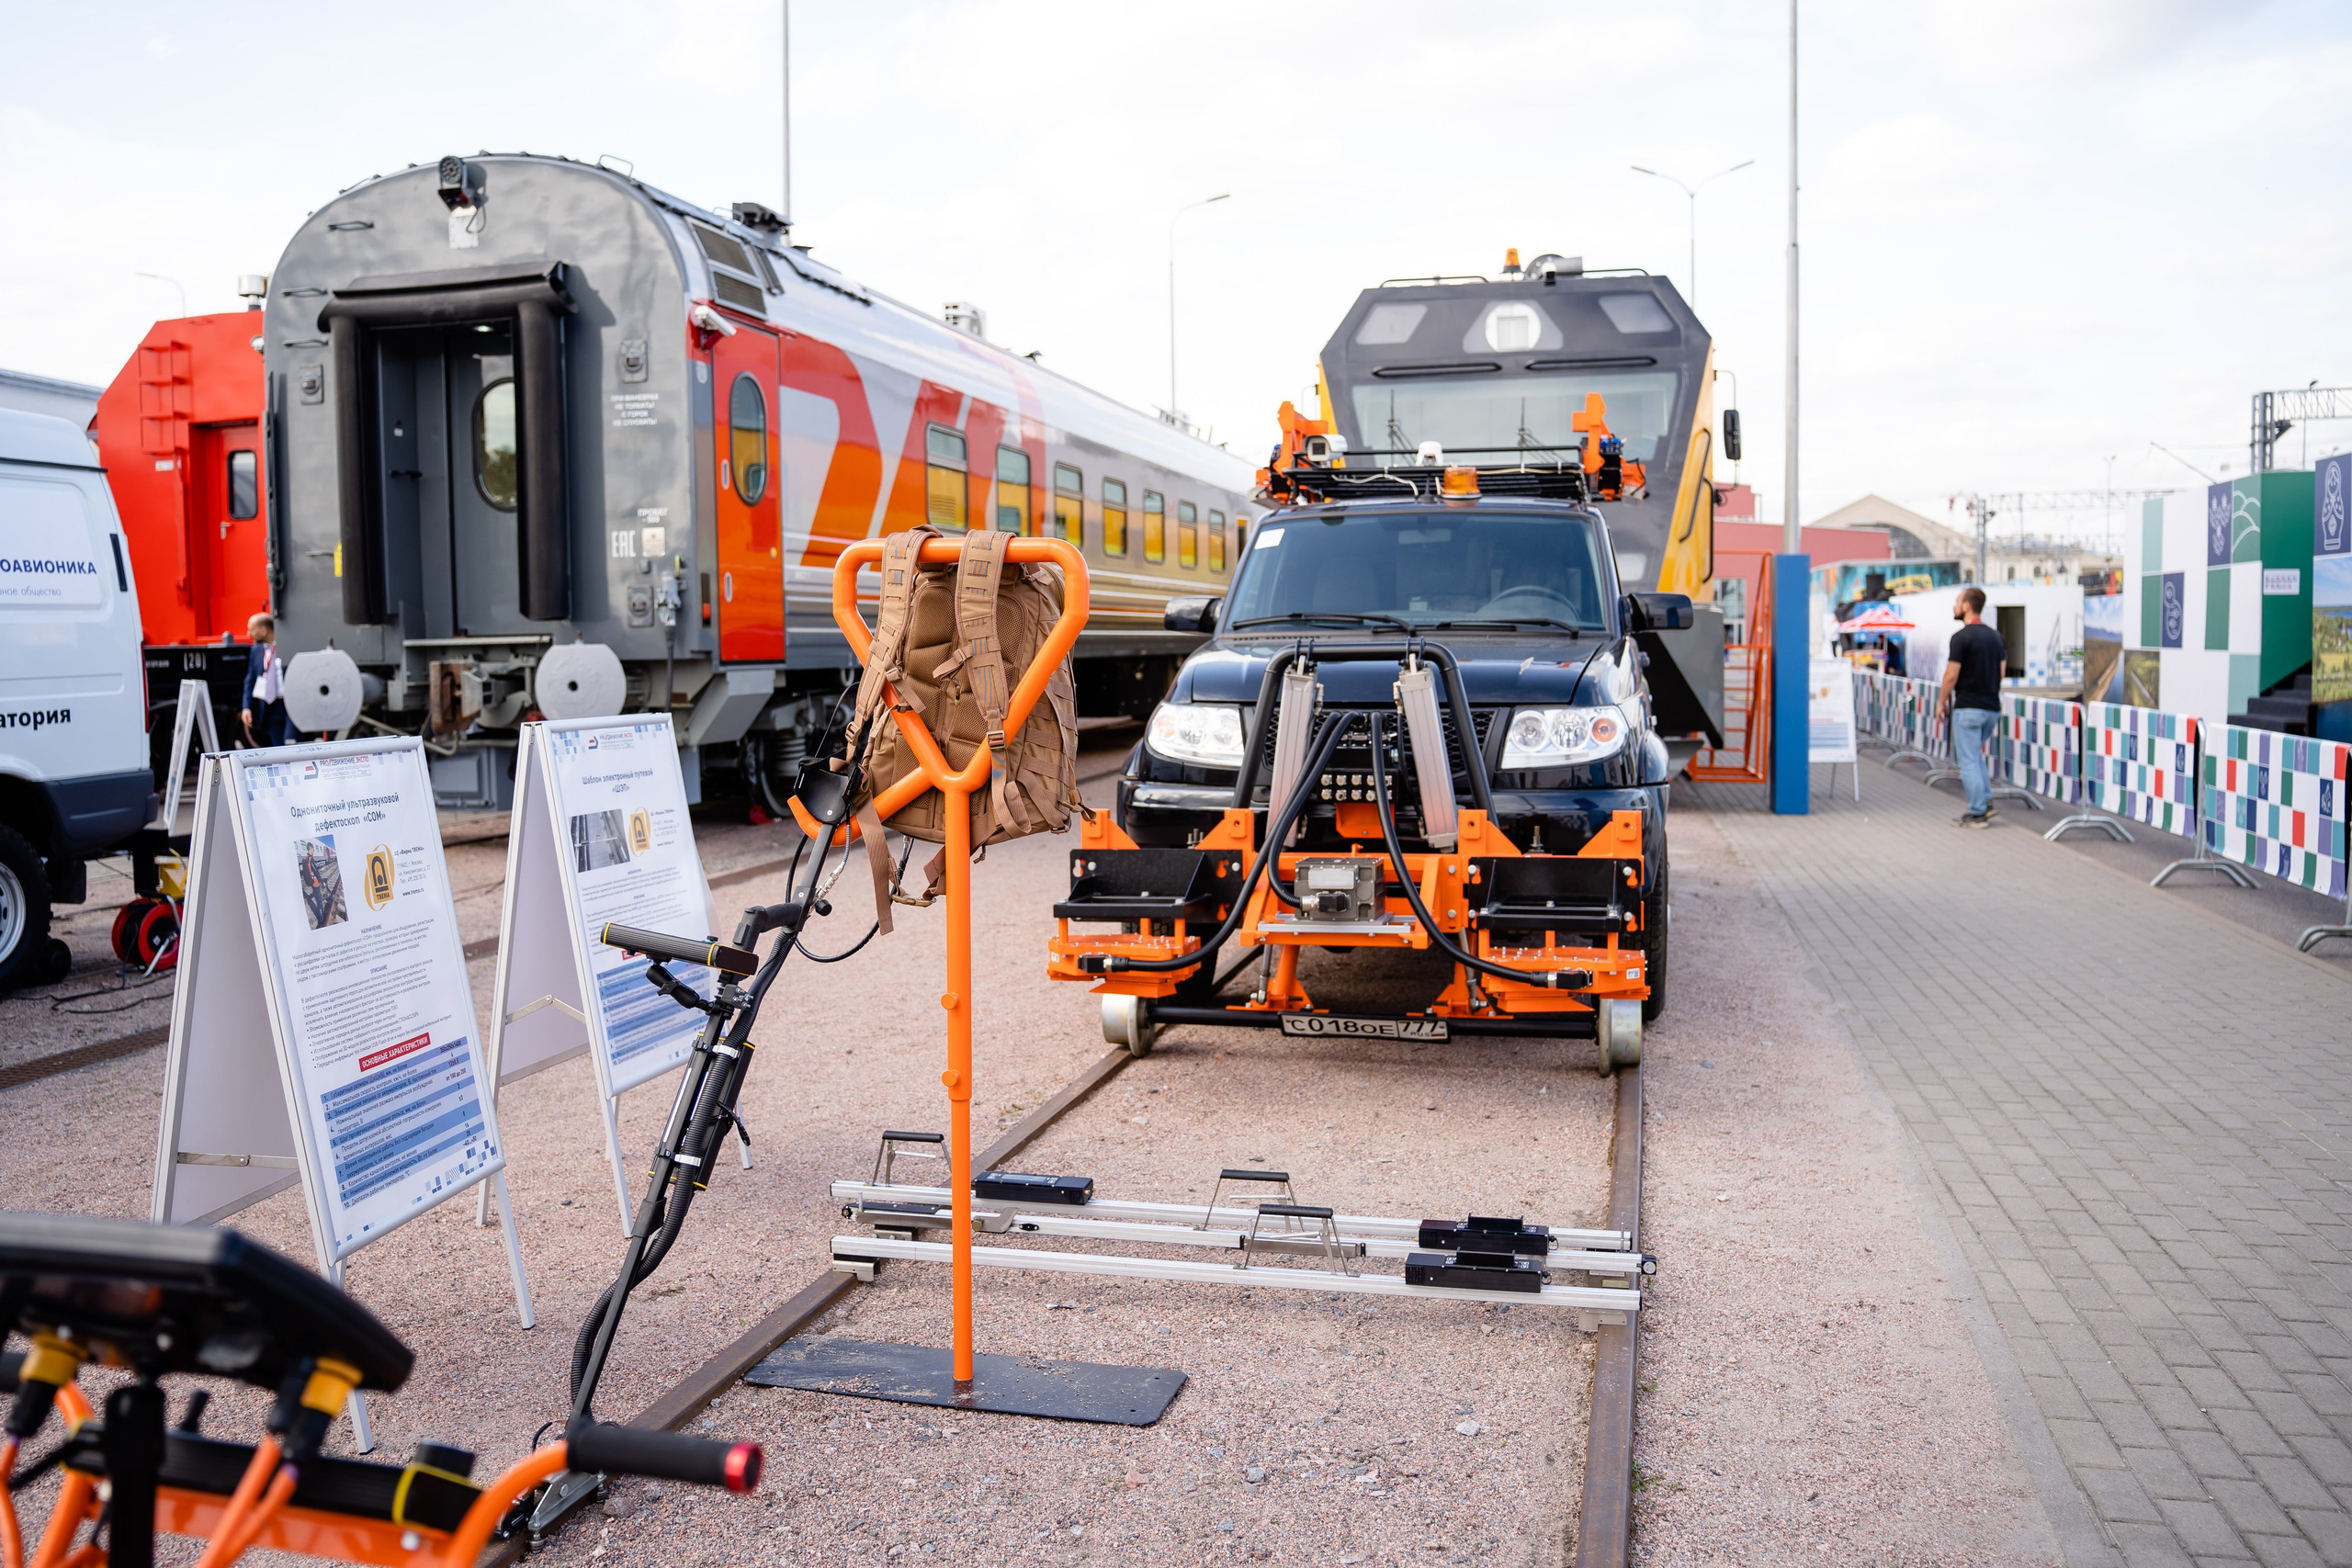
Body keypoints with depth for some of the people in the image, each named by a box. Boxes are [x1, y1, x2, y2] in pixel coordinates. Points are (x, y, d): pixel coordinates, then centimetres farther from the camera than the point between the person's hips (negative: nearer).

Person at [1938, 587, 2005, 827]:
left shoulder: (1962, 637, -14)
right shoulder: (1995, 636, 9)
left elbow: (1951, 675, -14)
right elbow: (2000, 671, 12)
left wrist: (1942, 702, 0)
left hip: (1968, 708, -8)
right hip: (1992, 707, 8)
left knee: (1969, 761, -1)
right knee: (1975, 756, 22)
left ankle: (1978, 814, 1)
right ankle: (1986, 803, 16)